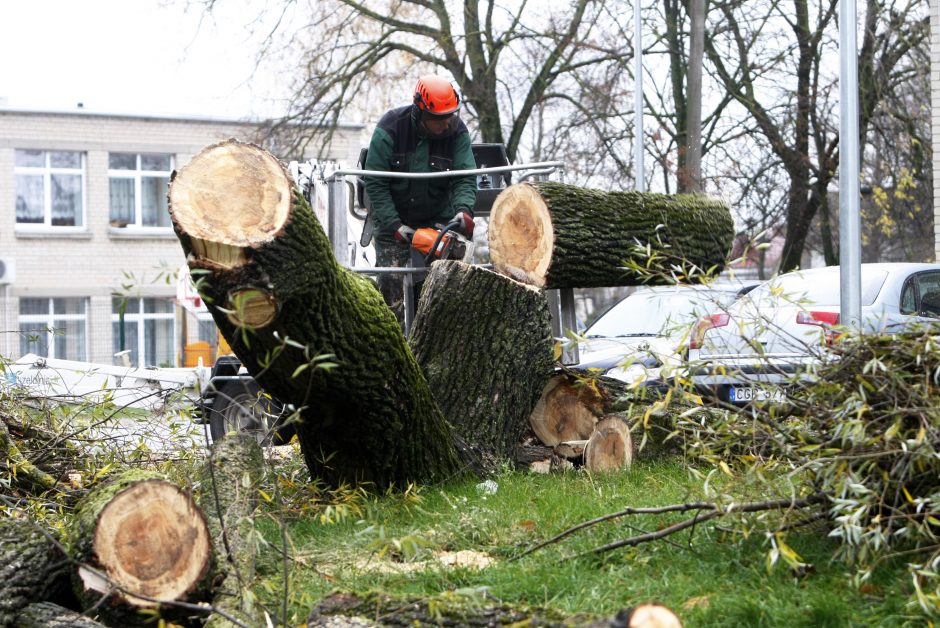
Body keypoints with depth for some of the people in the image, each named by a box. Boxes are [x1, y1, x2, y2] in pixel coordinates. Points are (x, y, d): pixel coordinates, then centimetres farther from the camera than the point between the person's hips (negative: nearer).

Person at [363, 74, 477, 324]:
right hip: (393, 219, -2)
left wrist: (464, 209, -35)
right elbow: (375, 183, -16)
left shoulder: (457, 132, -13)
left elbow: (465, 178, -14)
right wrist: (394, 226, -22)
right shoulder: (390, 129, -19)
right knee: (390, 282, -8)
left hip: (438, 219, 2)